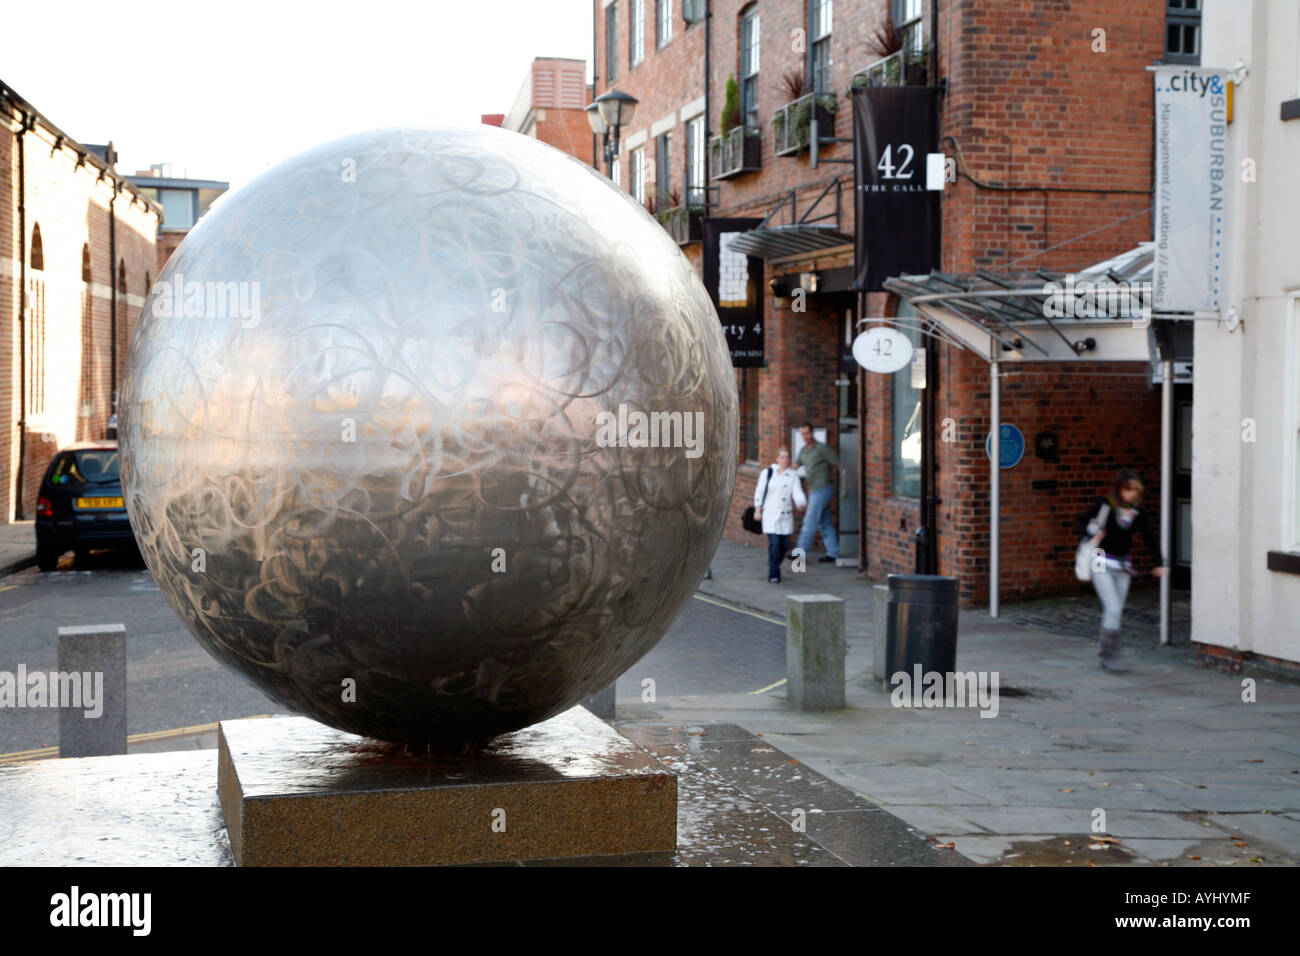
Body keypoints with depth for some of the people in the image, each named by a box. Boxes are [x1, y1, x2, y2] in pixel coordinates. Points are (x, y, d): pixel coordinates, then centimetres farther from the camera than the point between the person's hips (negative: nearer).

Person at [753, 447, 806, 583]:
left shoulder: (793, 476, 4)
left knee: (783, 545, 7)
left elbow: (797, 493, -6)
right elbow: (759, 491, 5)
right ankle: (773, 575, -12)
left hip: (786, 515, 3)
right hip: (770, 515, -3)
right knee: (774, 543, -13)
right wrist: (757, 509, 1)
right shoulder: (767, 473, 2)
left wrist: (802, 504, -26)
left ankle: (774, 569, 29)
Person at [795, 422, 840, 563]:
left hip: (823, 488, -8)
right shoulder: (803, 450, 14)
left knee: (810, 521, -8)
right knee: (824, 523, 9)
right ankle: (833, 553, 13)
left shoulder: (821, 448, -10)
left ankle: (801, 551, -6)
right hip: (813, 489, 8)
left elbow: (837, 464, -8)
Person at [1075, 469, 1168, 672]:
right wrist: (1091, 535, -25)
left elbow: (1150, 538, 12)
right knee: (1113, 608, -14)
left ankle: (1106, 652, 22)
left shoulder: (1137, 512, 3)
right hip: (1102, 564, -5)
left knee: (1116, 611, 8)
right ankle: (1108, 654, -4)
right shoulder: (1105, 505, -10)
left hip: (1122, 565, 5)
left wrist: (1160, 564, 4)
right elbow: (1080, 522, -5)